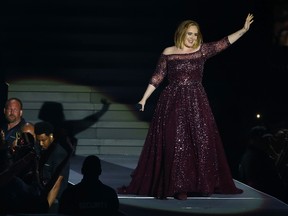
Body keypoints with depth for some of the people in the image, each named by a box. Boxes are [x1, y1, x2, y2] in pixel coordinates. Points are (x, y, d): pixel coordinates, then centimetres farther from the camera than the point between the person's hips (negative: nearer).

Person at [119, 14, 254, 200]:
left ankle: (201, 183, 13)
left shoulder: (202, 50, 4)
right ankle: (177, 186, -1)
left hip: (196, 103, 2)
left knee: (202, 142, 3)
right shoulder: (168, 53, 1)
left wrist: (243, 30, -12)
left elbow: (223, 43, -3)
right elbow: (157, 77, 5)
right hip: (173, 103, -2)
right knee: (175, 144, -4)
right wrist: (144, 98, 3)